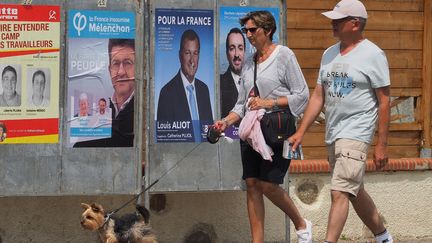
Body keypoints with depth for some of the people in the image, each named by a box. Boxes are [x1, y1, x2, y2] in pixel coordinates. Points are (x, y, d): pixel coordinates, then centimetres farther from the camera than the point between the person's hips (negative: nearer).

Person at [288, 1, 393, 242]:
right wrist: (301, 132, 9)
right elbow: (318, 96, 16)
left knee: (340, 193, -15)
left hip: (356, 134, -8)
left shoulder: (373, 54, -9)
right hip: (333, 135, 8)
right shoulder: (329, 54, 12)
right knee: (355, 192, 17)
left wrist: (382, 145, -12)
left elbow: (384, 101, -9)